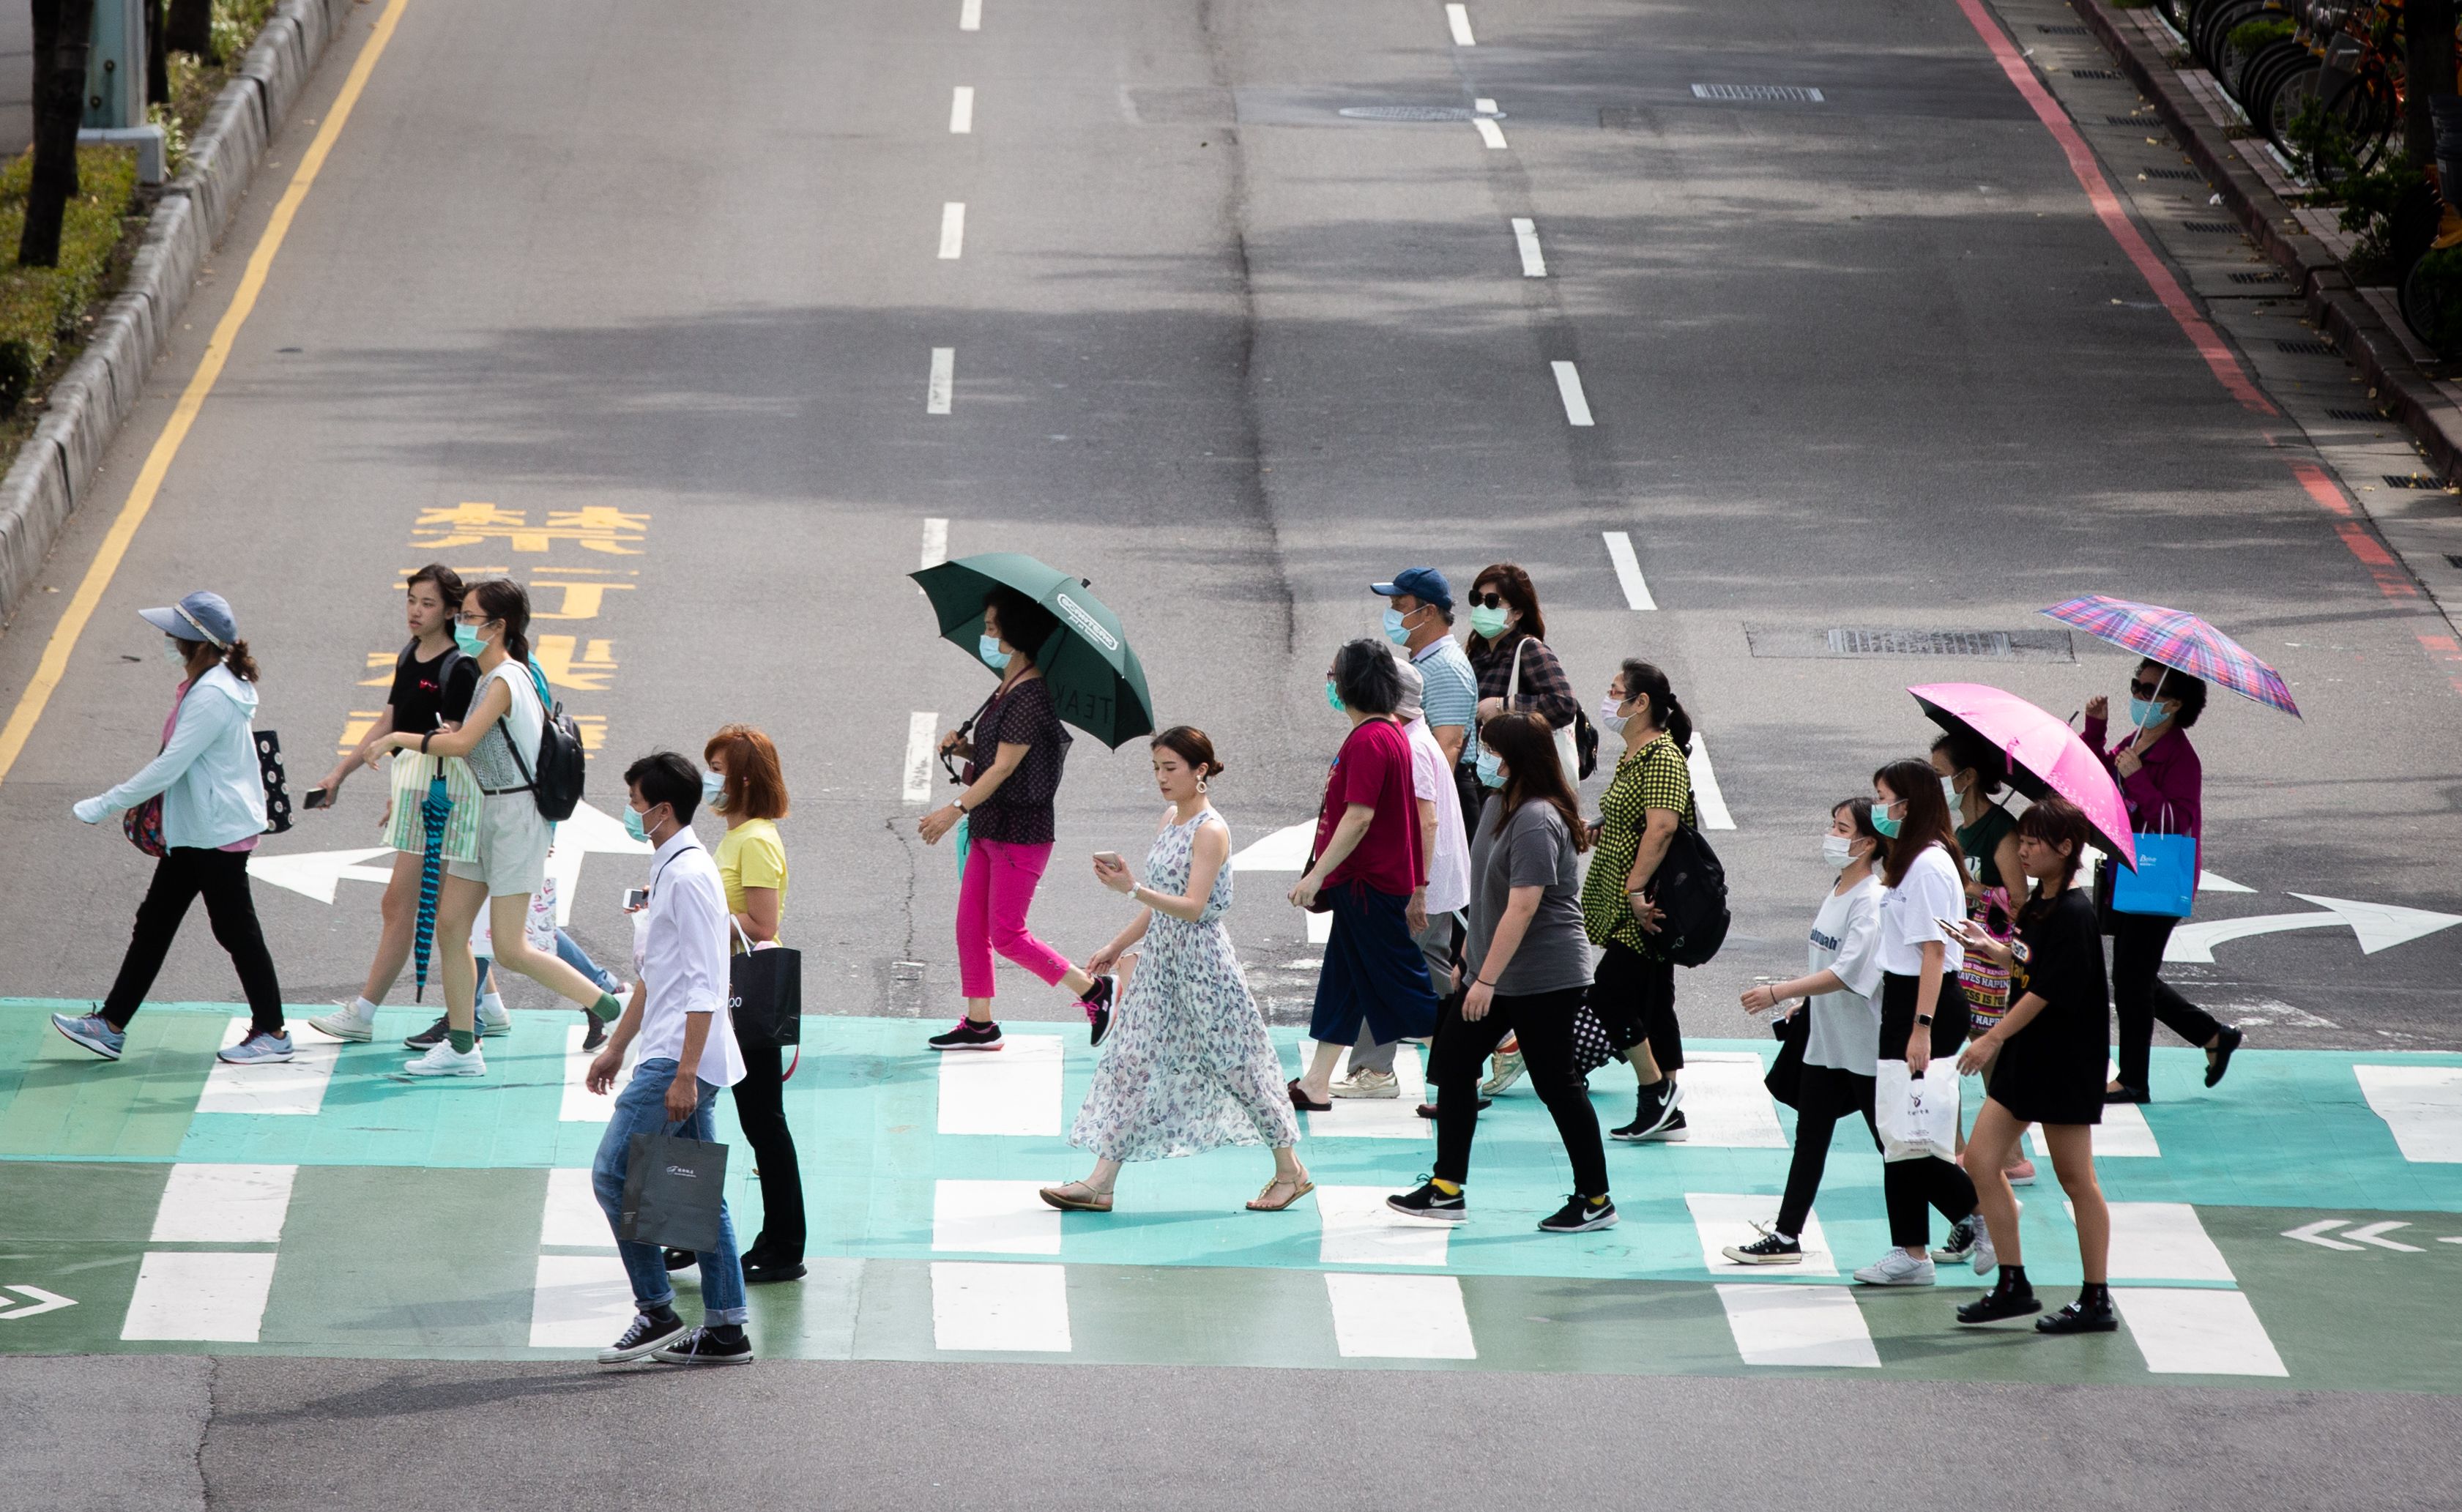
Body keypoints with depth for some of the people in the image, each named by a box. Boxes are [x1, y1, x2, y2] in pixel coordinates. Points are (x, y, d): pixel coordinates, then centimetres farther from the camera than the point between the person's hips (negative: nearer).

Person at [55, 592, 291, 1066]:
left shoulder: (212, 696, -23)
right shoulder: (205, 684, 8)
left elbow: (171, 765, -24)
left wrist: (106, 805, -18)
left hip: (219, 832, -10)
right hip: (193, 832, 10)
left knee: (235, 929, 1)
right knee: (154, 921, 11)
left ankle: (272, 1032, 12)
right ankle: (111, 1025, 16)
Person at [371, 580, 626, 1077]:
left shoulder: (504, 681, -19)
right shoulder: (491, 676, 11)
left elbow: (461, 744, -26)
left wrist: (399, 738, -17)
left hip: (516, 816, -10)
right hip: (486, 812, 10)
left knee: (510, 950, -8)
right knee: (450, 923, 6)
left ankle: (610, 1008, 3)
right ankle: (462, 1046, 11)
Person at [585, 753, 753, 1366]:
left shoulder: (689, 877, -16)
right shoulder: (669, 870, 17)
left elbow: (705, 985, -20)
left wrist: (685, 1073, -23)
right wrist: (615, 1049, 28)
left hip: (680, 1059, -10)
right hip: (676, 1058, 10)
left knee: (614, 1173, -9)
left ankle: (657, 1314, -5)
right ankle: (725, 1328, 10)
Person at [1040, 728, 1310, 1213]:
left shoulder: (1210, 831, -15)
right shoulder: (1170, 819, 11)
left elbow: (1192, 907, -24)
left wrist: (1132, 889, -33)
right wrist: (1117, 947, 19)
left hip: (1200, 959, -8)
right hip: (1160, 957, 8)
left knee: (1234, 1063, 1)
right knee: (1132, 1061, 3)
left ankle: (1290, 1171, 15)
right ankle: (1101, 1182, 2)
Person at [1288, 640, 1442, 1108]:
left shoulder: (1368, 741, -21)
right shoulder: (1392, 732, 11)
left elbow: (1359, 817, -26)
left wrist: (1317, 875, -24)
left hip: (1369, 885, -10)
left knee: (1403, 983, -5)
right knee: (1341, 982, 14)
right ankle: (1315, 1085, 21)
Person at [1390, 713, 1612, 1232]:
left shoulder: (1536, 822, -23)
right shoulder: (1498, 805, 8)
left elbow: (1522, 907, -26)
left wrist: (1487, 979, -25)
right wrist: (1470, 951, 24)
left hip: (1542, 978, -10)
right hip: (1494, 971, 10)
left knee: (1557, 1085, -2)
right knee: (1452, 1065, 10)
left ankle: (1595, 1200, 9)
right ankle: (1447, 1190, 16)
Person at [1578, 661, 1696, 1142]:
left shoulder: (1663, 757, -16)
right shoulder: (1632, 755, 15)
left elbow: (1661, 827, -27)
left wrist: (1636, 888, -30)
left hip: (1642, 910, -10)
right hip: (1625, 907, 10)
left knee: (1608, 994, -12)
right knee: (1652, 1003, 10)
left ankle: (1656, 1088, -4)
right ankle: (1667, 1114, 13)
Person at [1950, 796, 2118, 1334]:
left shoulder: (2074, 914, -19)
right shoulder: (2041, 903, 9)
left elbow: (2046, 991, -21)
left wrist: (1994, 1038, -17)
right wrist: (1994, 949, 4)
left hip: (2065, 1061, -9)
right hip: (2026, 1053, 9)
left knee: (2075, 1179, -1)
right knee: (1981, 1158, 7)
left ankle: (2097, 1301, 8)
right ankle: (2013, 1285, 14)